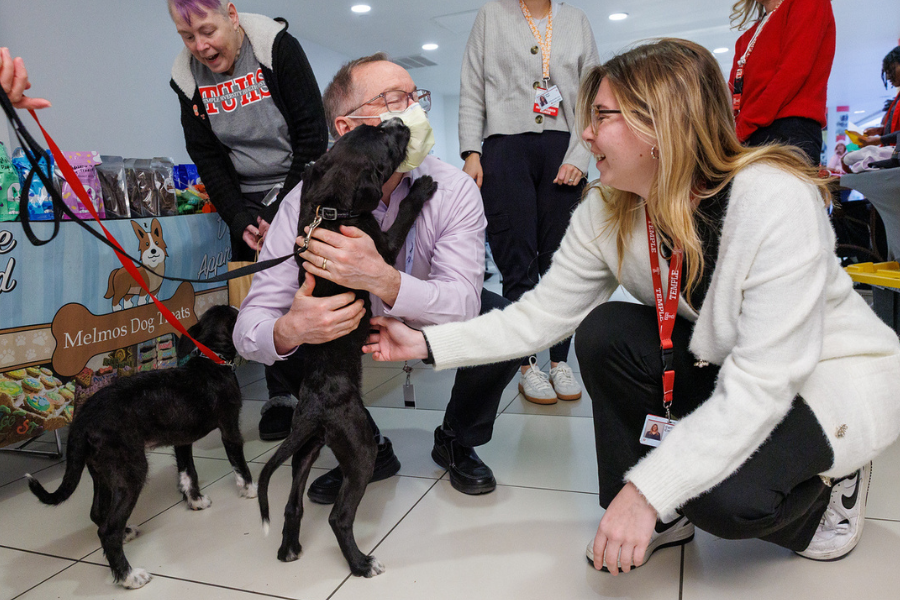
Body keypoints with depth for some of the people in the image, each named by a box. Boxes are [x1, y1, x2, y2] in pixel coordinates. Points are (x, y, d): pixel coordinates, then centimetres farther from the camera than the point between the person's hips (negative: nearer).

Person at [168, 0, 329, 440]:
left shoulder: (277, 46, -12)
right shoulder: (186, 77, 0)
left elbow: (312, 135, -13)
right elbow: (207, 160, 2)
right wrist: (240, 222, -10)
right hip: (247, 200, 3)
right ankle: (281, 395, 7)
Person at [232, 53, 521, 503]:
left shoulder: (454, 190, -23)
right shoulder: (309, 200, -23)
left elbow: (462, 304, -35)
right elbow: (250, 327, -25)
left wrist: (381, 278, -54)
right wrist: (288, 330, -51)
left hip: (433, 322, 0)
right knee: (286, 339, -25)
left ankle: (457, 443, 3)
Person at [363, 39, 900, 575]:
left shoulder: (776, 200, -32)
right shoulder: (606, 213, -13)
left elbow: (761, 387, -33)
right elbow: (539, 316, -10)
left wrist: (647, 490, -35)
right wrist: (425, 344, -17)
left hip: (838, 378, -5)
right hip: (724, 363, 6)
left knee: (722, 495, -30)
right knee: (604, 333, -19)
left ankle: (829, 488, 7)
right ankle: (663, 519, -1)